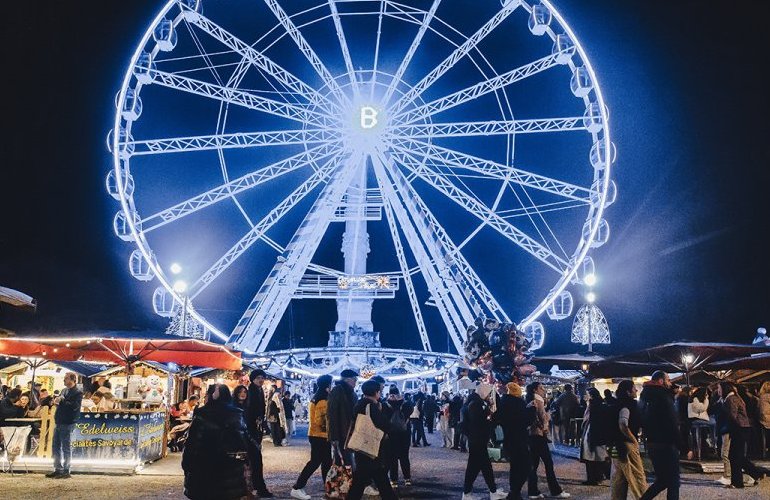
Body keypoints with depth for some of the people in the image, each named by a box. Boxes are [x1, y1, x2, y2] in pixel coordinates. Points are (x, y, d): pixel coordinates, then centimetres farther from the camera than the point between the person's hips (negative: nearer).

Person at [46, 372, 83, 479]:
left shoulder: (78, 393, -10)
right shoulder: (64, 390, 16)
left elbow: (74, 406, -22)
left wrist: (61, 401, -16)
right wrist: (56, 402, 2)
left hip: (67, 423, -9)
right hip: (58, 422, 9)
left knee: (66, 448, -2)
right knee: (56, 446, 13)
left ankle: (66, 471, 5)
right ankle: (58, 469, 23)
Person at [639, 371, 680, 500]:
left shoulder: (647, 397, 11)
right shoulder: (663, 397, -16)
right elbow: (673, 424, -18)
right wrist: (680, 444, -11)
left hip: (652, 444, 8)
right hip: (666, 445, -8)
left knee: (662, 479, 17)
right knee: (673, 481, 2)